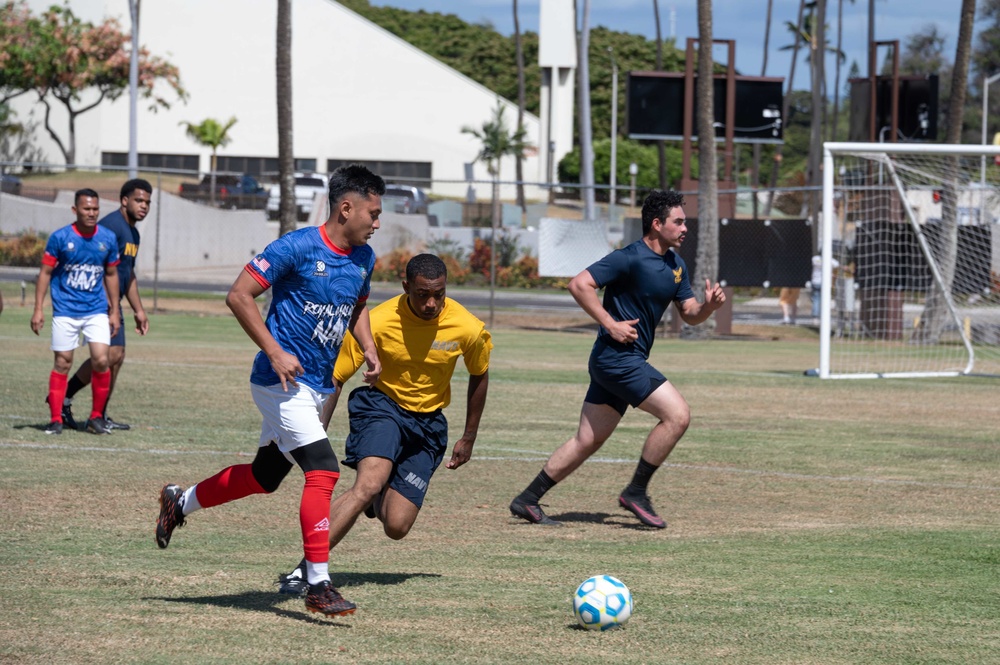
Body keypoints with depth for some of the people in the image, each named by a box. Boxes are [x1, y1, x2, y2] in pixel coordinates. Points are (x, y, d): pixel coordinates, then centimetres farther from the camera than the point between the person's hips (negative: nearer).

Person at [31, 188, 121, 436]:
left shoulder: (107, 239, 1)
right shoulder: (59, 238, -7)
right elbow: (45, 272, -2)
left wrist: (114, 311, 11)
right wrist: (38, 309, -6)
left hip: (97, 311, 2)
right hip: (65, 311, -2)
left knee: (101, 360, -10)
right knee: (62, 363, -1)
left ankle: (96, 417, 4)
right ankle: (56, 419, 8)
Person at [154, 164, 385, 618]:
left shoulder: (363, 259, 7)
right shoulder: (296, 248, -17)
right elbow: (238, 296, -16)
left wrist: (368, 348, 8)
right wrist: (275, 353, -21)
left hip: (319, 387, 9)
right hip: (282, 381, -9)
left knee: (266, 475, 18)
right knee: (323, 470, -19)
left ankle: (180, 503, 41)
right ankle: (318, 585, -17)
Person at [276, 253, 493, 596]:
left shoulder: (467, 329, -13)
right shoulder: (379, 322, -20)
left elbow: (479, 377, 8)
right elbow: (335, 378, -11)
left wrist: (468, 438, 14)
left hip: (428, 424, 2)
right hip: (383, 405, -2)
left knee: (396, 527, -8)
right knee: (368, 484, -33)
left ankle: (376, 501, 30)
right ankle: (304, 569, -30)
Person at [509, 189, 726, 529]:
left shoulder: (675, 265, 13)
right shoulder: (631, 258, -15)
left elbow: (689, 314, 18)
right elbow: (579, 284, -19)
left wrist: (708, 306, -5)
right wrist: (611, 325, -21)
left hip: (628, 360, 9)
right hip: (616, 357, -9)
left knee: (587, 441, 10)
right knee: (678, 414, -14)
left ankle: (527, 500, 16)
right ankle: (636, 492, -5)